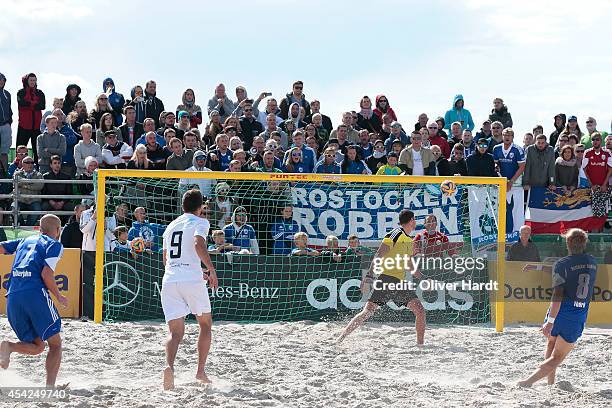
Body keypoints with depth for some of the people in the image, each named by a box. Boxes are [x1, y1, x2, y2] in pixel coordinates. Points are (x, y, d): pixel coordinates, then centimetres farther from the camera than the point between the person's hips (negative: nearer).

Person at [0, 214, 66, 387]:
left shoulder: (25, 241, 25)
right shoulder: (55, 245, 7)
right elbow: (46, 274, -6)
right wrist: (59, 296, 5)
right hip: (35, 294, -5)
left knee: (37, 346, 16)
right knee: (55, 344, 6)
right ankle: (50, 386, -12)